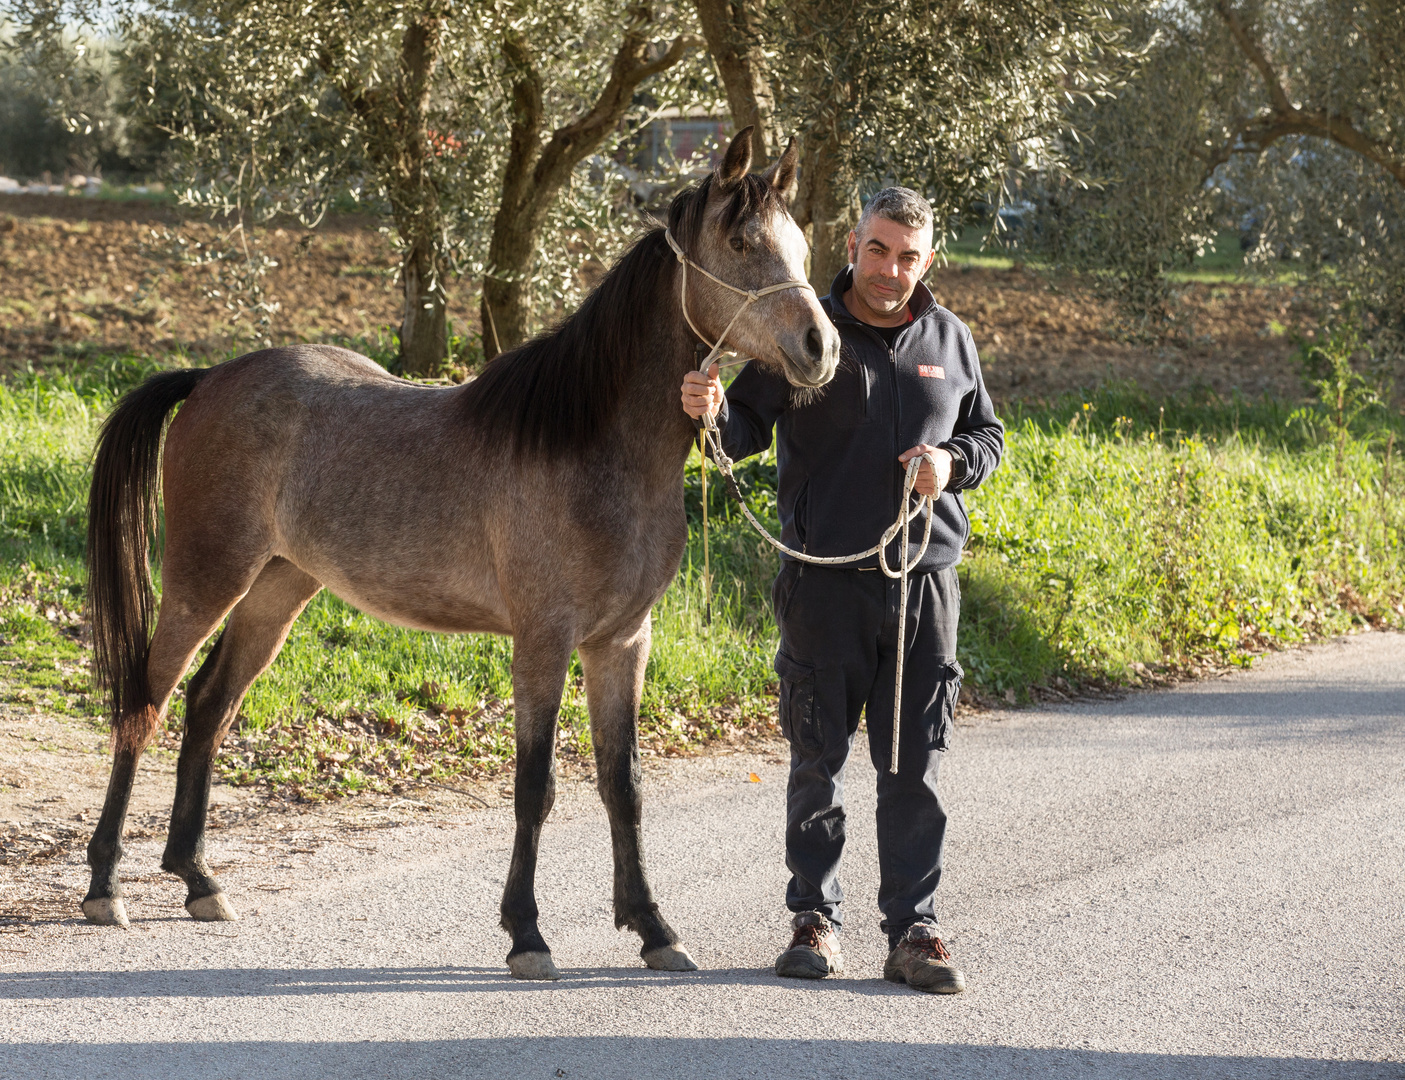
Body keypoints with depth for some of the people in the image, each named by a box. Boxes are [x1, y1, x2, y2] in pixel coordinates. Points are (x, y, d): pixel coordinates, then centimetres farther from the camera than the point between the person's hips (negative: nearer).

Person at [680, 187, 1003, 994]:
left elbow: (988, 435, 17)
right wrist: (714, 411, -22)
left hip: (925, 579, 2)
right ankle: (815, 918, 16)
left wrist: (953, 463, -4)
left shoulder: (950, 340, 7)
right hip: (824, 582, -2)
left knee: (916, 766, 3)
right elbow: (748, 431, 0)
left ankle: (914, 930, 8)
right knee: (818, 759, 5)